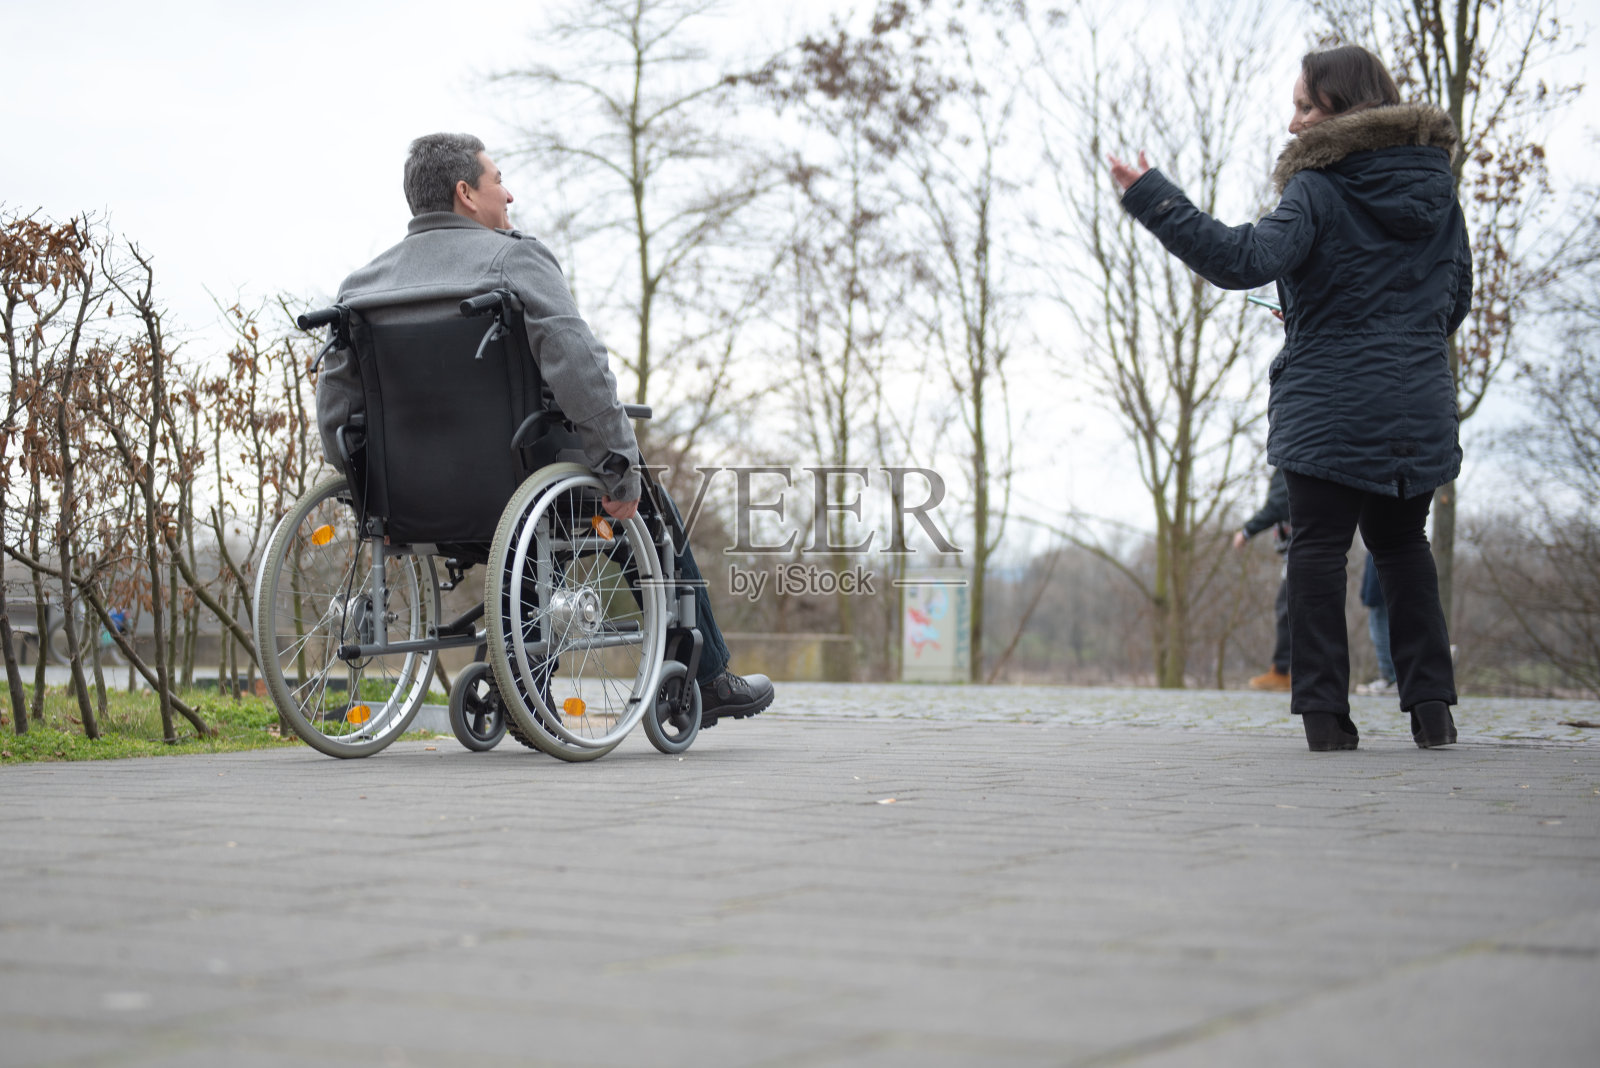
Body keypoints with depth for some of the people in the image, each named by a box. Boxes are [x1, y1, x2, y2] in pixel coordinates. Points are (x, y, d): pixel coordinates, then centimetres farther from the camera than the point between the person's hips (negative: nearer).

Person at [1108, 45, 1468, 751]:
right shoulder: (1437, 189, 9)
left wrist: (1152, 200, -26)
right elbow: (1457, 297, 16)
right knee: (1403, 545, 18)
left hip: (1328, 411, -5)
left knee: (1318, 547, 3)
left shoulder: (1318, 190, -11)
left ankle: (1324, 711, -2)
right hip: (1419, 413, 5)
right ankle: (1430, 706, 13)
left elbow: (1244, 260, -26)